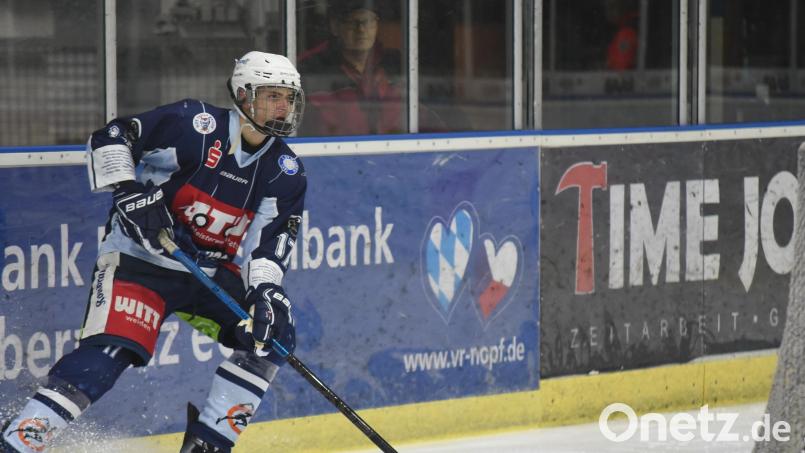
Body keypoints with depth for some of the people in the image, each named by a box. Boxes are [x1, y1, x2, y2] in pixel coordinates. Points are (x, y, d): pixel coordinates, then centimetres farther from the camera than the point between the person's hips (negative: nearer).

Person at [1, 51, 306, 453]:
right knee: (110, 352, -24)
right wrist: (129, 194, -23)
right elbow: (107, 140, -10)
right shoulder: (195, 125, -14)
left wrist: (266, 290, -24)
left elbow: (269, 241, -6)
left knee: (274, 331, -9)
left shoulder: (286, 175, 1)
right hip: (140, 257, -6)